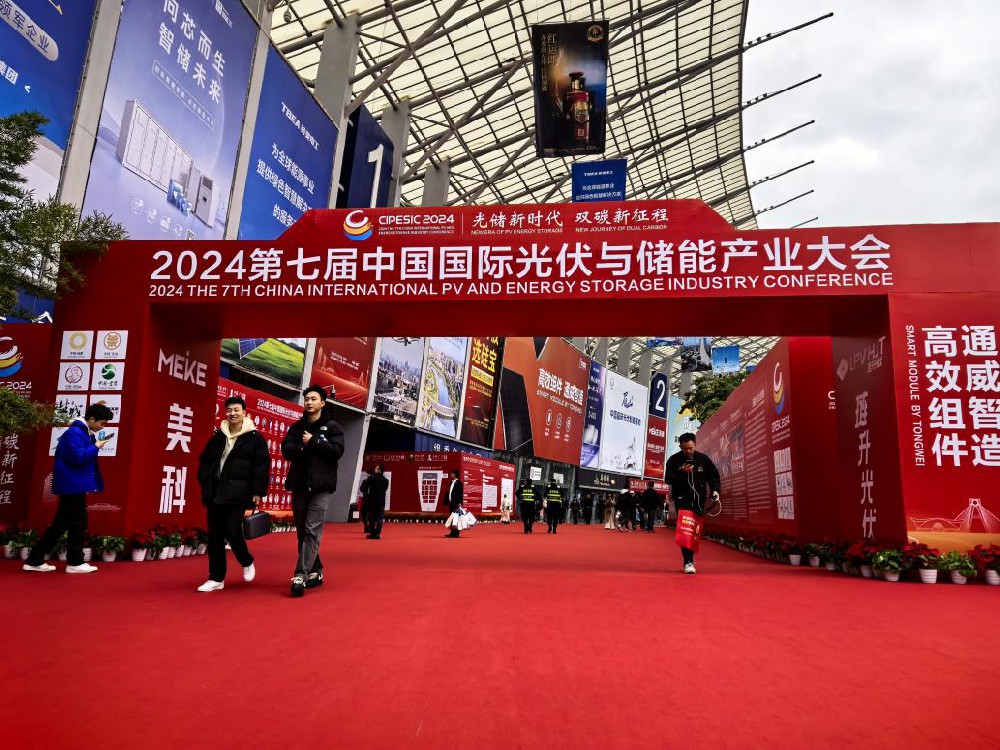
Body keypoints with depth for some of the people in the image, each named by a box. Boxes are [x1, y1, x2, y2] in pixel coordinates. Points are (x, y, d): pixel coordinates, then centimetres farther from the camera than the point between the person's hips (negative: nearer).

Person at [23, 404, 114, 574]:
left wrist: (94, 443, 2)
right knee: (78, 524, -2)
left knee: (61, 523, 13)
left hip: (73, 485, 10)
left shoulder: (82, 432, 15)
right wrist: (96, 446, -14)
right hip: (73, 485, -10)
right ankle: (75, 563, 7)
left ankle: (35, 561, 19)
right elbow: (78, 457, -25)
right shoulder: (75, 432, -17)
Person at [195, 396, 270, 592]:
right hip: (215, 493, 5)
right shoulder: (218, 436, 12)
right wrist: (205, 484, 7)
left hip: (238, 494, -5)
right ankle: (216, 578, 17)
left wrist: (258, 492, -11)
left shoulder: (255, 437, -2)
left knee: (232, 531, -12)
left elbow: (262, 466, -6)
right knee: (215, 536, 6)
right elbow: (204, 461, 17)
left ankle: (247, 563, 17)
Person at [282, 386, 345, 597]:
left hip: (321, 486, -5)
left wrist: (313, 442, -10)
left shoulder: (332, 427, 3)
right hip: (299, 485, 5)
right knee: (302, 532, 10)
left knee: (312, 531, -11)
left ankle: (300, 575, -14)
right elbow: (286, 450, 2)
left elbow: (337, 451, -11)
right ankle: (315, 571, 22)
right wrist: (305, 447, -14)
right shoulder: (297, 427, 15)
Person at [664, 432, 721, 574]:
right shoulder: (674, 460, -2)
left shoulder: (704, 459, 3)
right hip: (681, 499, -3)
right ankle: (688, 562, -13)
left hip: (699, 499, 3)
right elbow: (668, 479, -8)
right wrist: (681, 472, -23)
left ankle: (689, 558, 19)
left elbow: (714, 476, 7)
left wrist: (715, 490, -10)